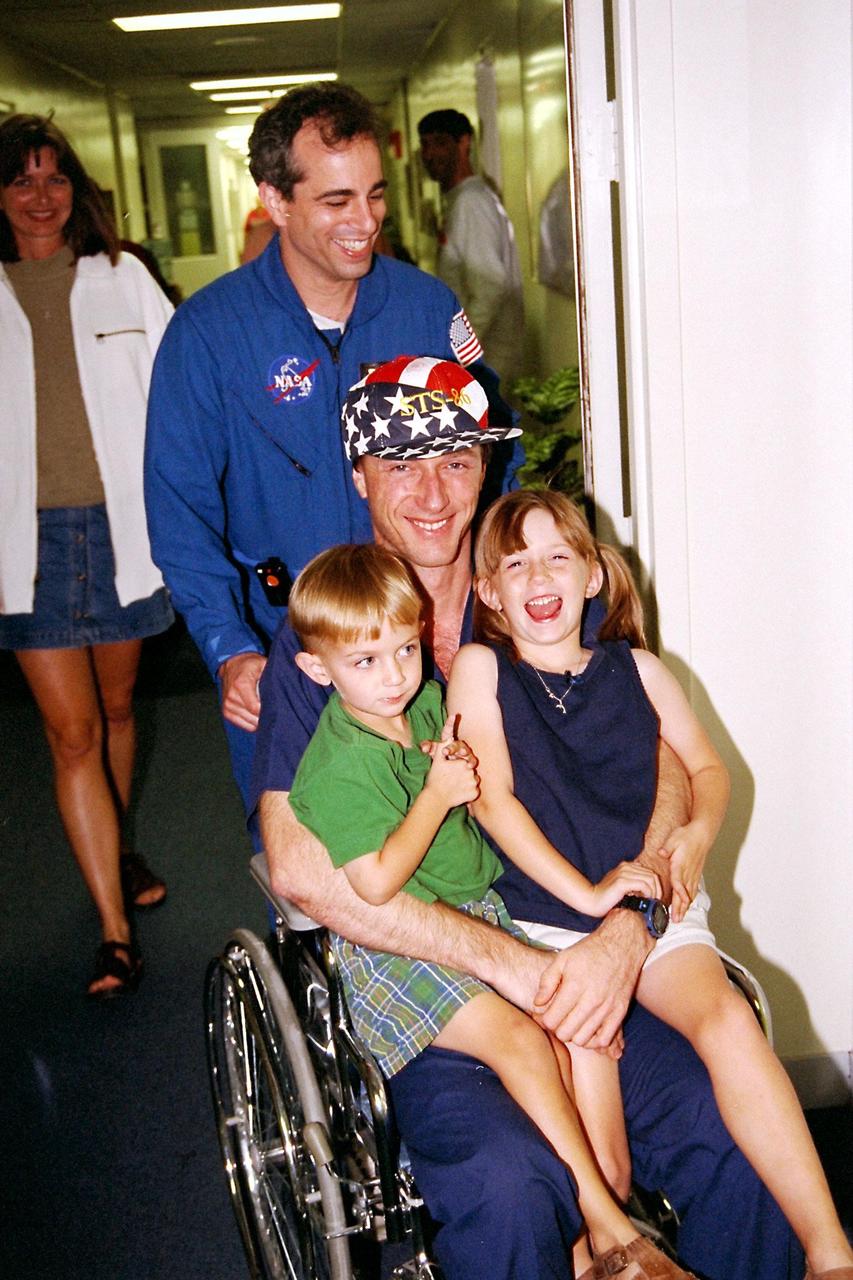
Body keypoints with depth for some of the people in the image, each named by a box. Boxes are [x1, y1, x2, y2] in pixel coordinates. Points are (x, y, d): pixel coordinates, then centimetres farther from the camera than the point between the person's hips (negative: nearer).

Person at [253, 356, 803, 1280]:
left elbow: (666, 773, 0)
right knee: (505, 1184, -28)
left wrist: (625, 930, -18)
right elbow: (301, 869, -12)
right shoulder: (318, 638, -2)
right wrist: (501, 959, -18)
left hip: (580, 959, 3)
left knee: (733, 1129, -18)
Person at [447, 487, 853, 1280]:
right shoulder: (480, 669, 1)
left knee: (727, 1016, -26)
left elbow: (709, 768, 19)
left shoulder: (635, 669, 11)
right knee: (598, 1156, -17)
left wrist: (696, 836, -4)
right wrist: (587, 896, -14)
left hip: (653, 910, 3)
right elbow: (492, 797, -8)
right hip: (545, 925, -2)